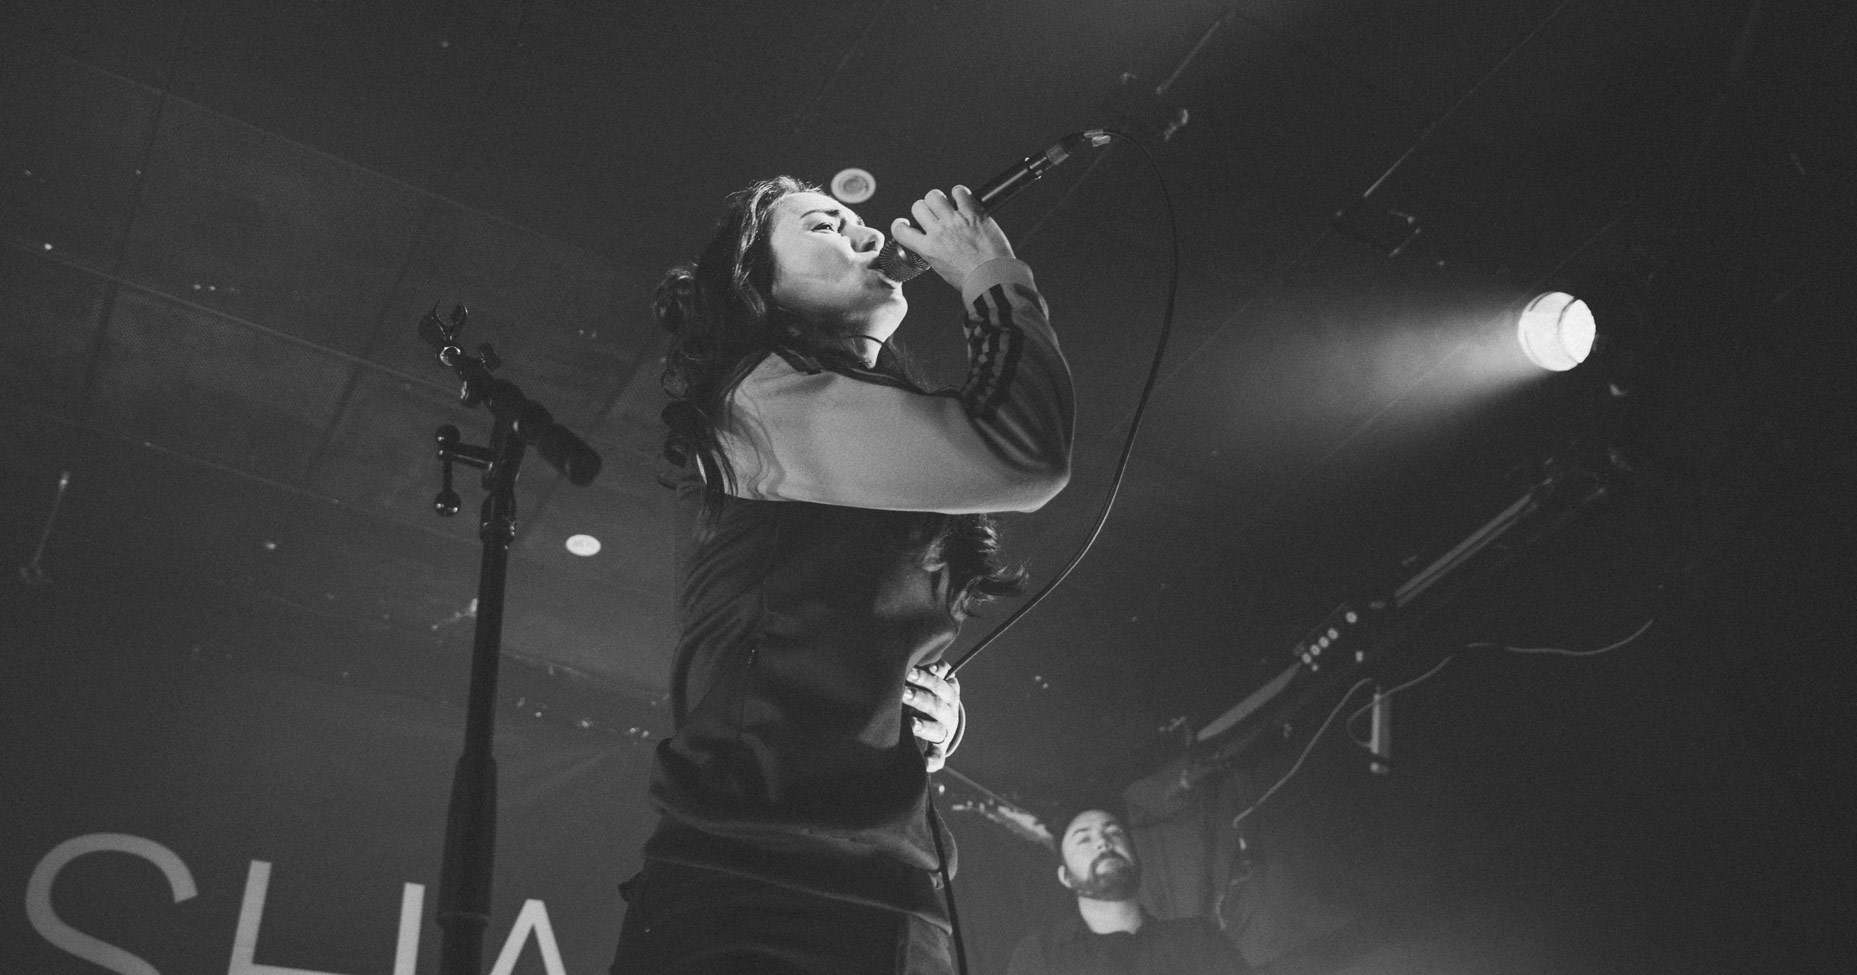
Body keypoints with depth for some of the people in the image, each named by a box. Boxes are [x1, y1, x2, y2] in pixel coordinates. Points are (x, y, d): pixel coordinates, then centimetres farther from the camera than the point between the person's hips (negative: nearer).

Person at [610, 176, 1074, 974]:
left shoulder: (881, 490, 21)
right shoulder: (760, 394, -4)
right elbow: (1022, 458, -17)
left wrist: (942, 713, 8)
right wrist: (994, 276, 0)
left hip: (891, 903, 8)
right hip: (753, 894, -8)